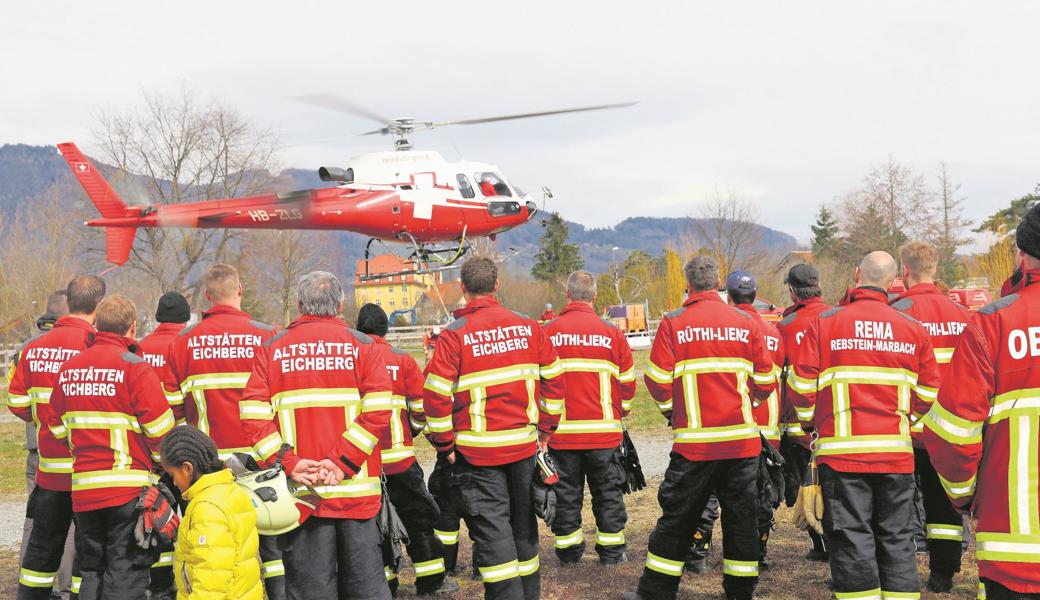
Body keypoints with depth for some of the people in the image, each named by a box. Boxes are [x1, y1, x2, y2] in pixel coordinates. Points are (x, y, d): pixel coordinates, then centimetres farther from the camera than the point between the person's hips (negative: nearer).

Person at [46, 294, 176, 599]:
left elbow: (56, 425, 14)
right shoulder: (134, 367, -10)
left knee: (92, 572, 16)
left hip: (82, 487, 6)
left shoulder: (69, 368, 8)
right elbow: (159, 426, -11)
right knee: (125, 574, -1)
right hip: (128, 487, -5)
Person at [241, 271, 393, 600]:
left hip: (300, 490, 0)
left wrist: (288, 461, -9)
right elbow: (379, 411, -10)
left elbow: (253, 414, -6)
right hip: (357, 492, 0)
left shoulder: (272, 348, 4)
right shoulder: (361, 345, 2)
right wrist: (344, 462, -11)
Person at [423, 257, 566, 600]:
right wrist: (545, 430, 15)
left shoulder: (454, 335, -10)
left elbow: (436, 395, -13)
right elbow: (553, 379, 6)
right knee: (523, 524, 18)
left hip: (478, 451, -4)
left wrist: (445, 446, -3)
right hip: (525, 446, 4)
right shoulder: (528, 327, 2)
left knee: (492, 531, 1)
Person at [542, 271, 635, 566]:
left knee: (566, 492, 11)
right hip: (603, 430, 0)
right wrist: (620, 412, 22)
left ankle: (569, 551, 16)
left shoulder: (548, 332, -4)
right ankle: (612, 552, 14)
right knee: (608, 491, 10)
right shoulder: (611, 332, -3)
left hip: (561, 431, 0)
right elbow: (627, 381, 4)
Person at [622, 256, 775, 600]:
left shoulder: (673, 323, -5)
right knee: (741, 516, 12)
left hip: (695, 440, -2)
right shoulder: (746, 323, 4)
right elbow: (766, 381, 6)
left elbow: (658, 380, -6)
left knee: (677, 518, 6)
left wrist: (671, 410, 13)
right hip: (743, 439, 2)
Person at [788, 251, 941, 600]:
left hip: (843, 450, -3)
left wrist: (811, 422, 16)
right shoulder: (914, 329, 5)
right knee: (897, 540, 12)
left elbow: (801, 384, -2)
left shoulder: (825, 324, -3)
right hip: (897, 452, 3)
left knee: (851, 541, 1)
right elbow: (928, 391, 8)